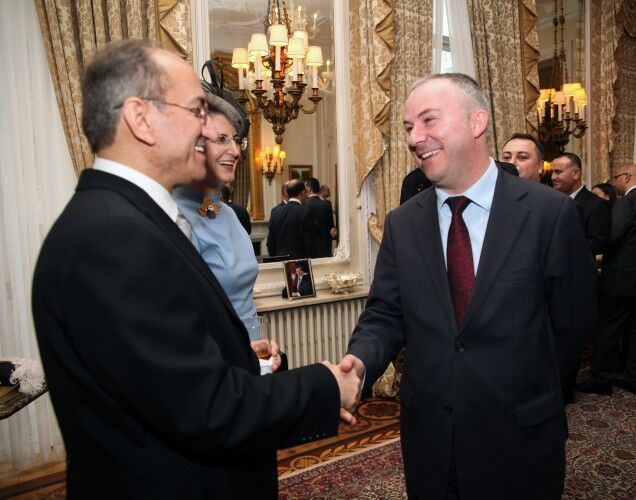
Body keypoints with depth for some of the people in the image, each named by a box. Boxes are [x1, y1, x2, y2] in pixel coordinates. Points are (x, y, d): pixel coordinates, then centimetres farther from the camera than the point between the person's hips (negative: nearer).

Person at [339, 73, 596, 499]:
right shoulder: (402, 223, -1)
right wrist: (360, 361, -21)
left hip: (519, 437, -2)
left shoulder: (550, 212, -11)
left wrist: (532, 391, 6)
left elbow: (572, 321, -3)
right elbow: (385, 314, -1)